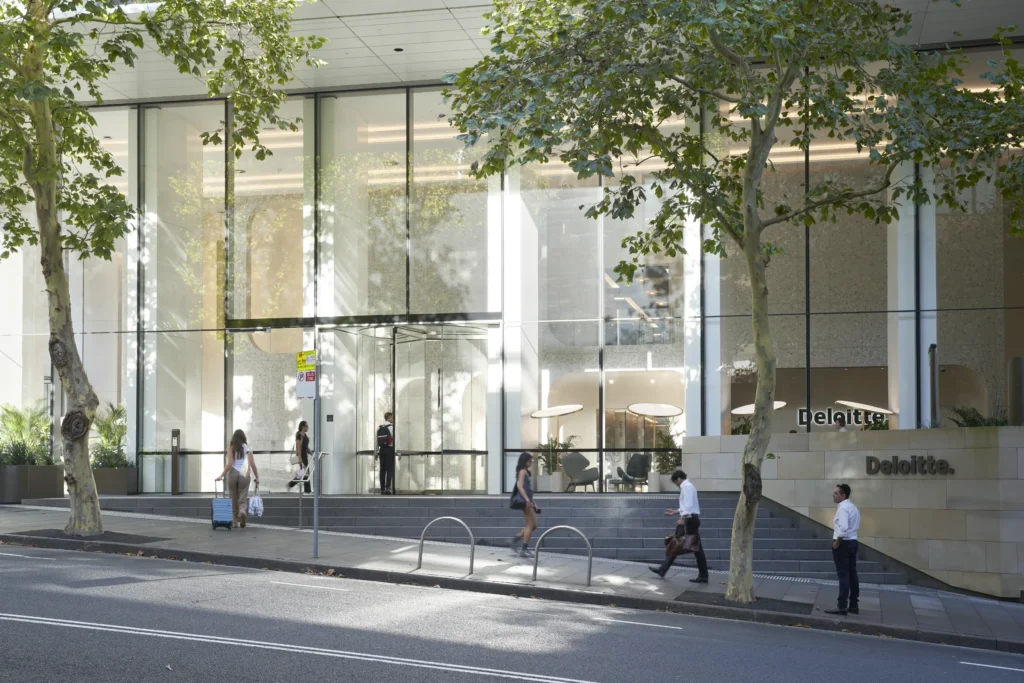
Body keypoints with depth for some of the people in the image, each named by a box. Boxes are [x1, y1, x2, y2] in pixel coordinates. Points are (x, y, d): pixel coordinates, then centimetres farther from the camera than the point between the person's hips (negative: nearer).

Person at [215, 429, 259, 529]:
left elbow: (229, 464, -9)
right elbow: (252, 464, -2)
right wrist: (257, 477, 6)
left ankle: (235, 522, 13)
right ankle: (242, 511, -28)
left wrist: (222, 475, -6)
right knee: (242, 499, 4)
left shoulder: (231, 447, 0)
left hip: (233, 475, 0)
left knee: (234, 500, 11)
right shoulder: (247, 448, 2)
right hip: (244, 475, 0)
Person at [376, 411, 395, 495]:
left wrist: (376, 452, 16)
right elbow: (395, 440, -13)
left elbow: (376, 441, 11)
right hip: (390, 450, -6)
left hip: (381, 450, 6)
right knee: (390, 469, -5)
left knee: (382, 469, 9)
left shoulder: (379, 428, 10)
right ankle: (388, 487, -17)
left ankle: (382, 489, 10)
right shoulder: (391, 427, -8)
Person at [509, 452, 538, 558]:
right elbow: (520, 486, -18)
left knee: (533, 525, 10)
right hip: (524, 501, -9)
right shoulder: (522, 471, -7)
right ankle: (524, 549, -2)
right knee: (531, 525, -6)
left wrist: (533, 502, 23)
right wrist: (527, 499, -28)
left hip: (528, 501, 9)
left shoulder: (526, 472, 20)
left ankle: (516, 539, 15)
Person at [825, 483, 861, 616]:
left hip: (843, 543, -10)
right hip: (853, 542, 10)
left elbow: (843, 528, -26)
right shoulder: (853, 507, 15)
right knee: (852, 574, 10)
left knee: (843, 574, -9)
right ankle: (854, 605, 13)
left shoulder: (842, 508, -16)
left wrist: (836, 542, -17)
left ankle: (842, 606, -10)